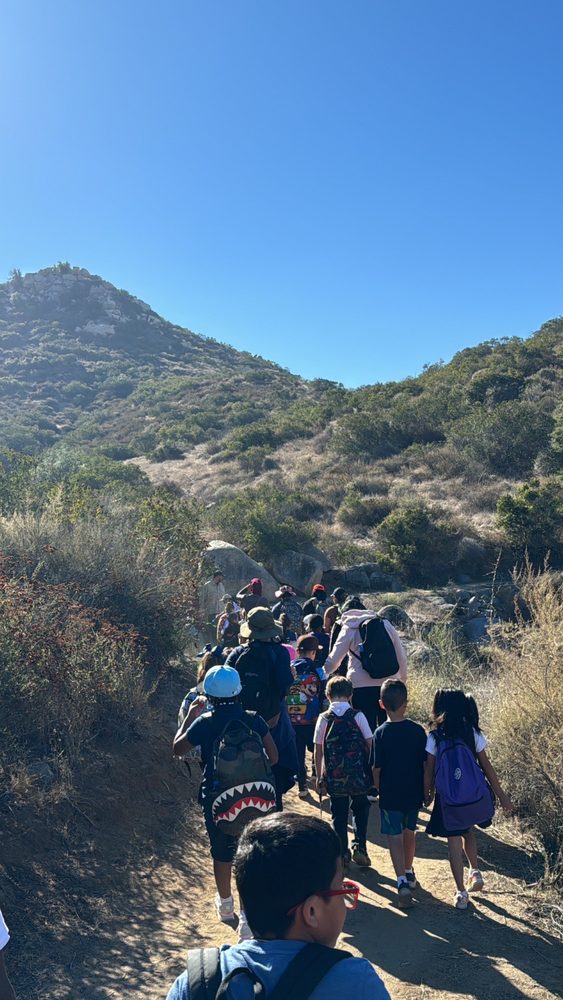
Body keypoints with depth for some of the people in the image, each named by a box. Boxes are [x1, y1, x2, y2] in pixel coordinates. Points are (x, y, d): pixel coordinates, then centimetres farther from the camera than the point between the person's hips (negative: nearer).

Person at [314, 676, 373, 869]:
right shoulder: (358, 716, -6)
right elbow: (370, 745, -5)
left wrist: (319, 777, 7)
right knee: (360, 810, 19)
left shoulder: (323, 718, -4)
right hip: (358, 774, 0)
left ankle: (342, 853, 17)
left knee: (338, 814, 15)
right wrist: (372, 771, 9)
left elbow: (318, 751, -2)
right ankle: (359, 847, 7)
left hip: (334, 777, 1)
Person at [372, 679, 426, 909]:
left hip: (390, 795, -3)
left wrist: (378, 788, 8)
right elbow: (425, 764, -2)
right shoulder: (418, 730, -8)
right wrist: (425, 790, 11)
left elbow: (377, 767, -9)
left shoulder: (381, 733, -14)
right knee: (409, 832, 22)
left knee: (394, 837, 3)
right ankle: (408, 872, 38)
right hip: (413, 793, 3)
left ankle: (402, 881, -10)